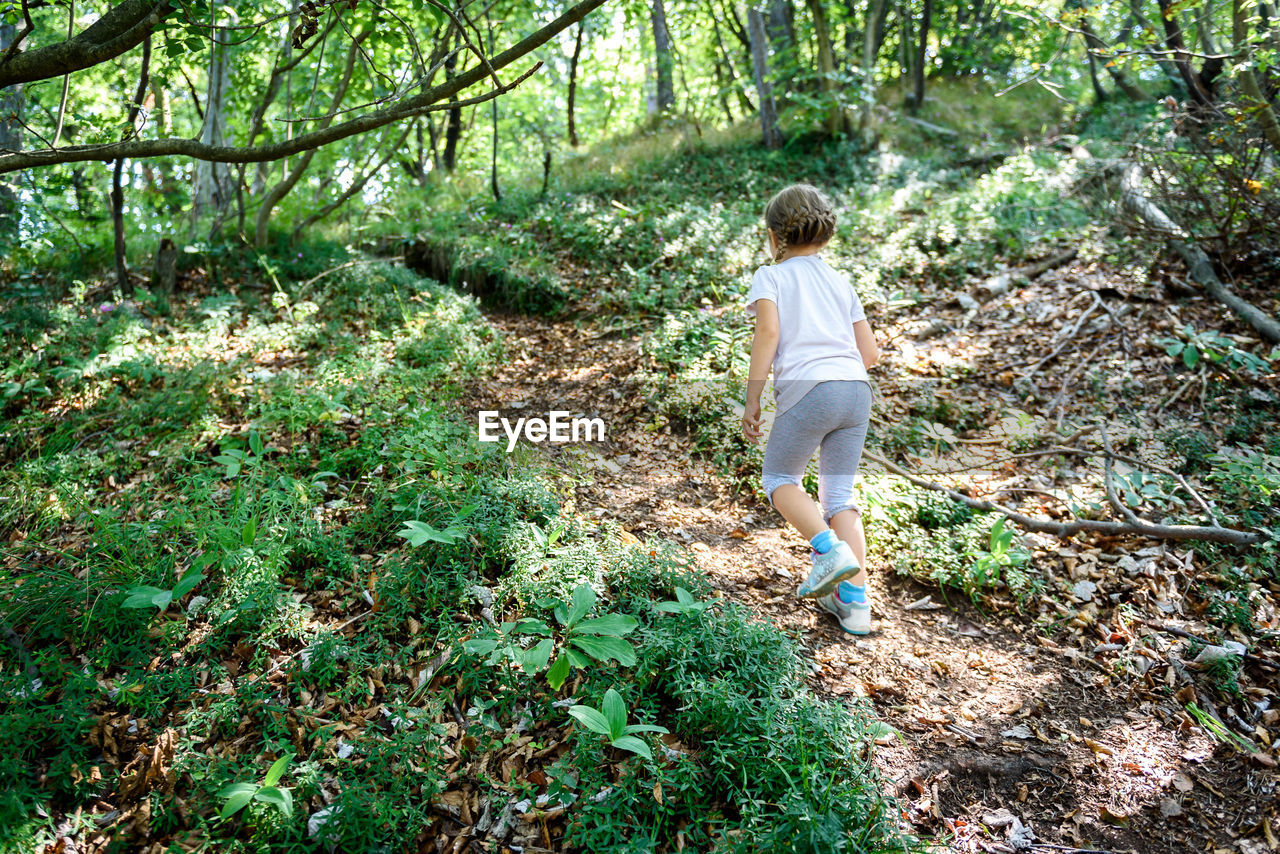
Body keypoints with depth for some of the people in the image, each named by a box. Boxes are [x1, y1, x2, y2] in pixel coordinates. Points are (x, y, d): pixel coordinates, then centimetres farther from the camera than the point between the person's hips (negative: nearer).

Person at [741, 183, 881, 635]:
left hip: (807, 390, -5)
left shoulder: (770, 276, 11)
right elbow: (870, 353, 18)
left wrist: (752, 398, -6)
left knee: (779, 479, 15)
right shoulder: (840, 281, 24)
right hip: (857, 389, 5)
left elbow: (768, 331, -9)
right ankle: (854, 601, 10)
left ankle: (829, 547, -8)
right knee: (839, 496, 13)